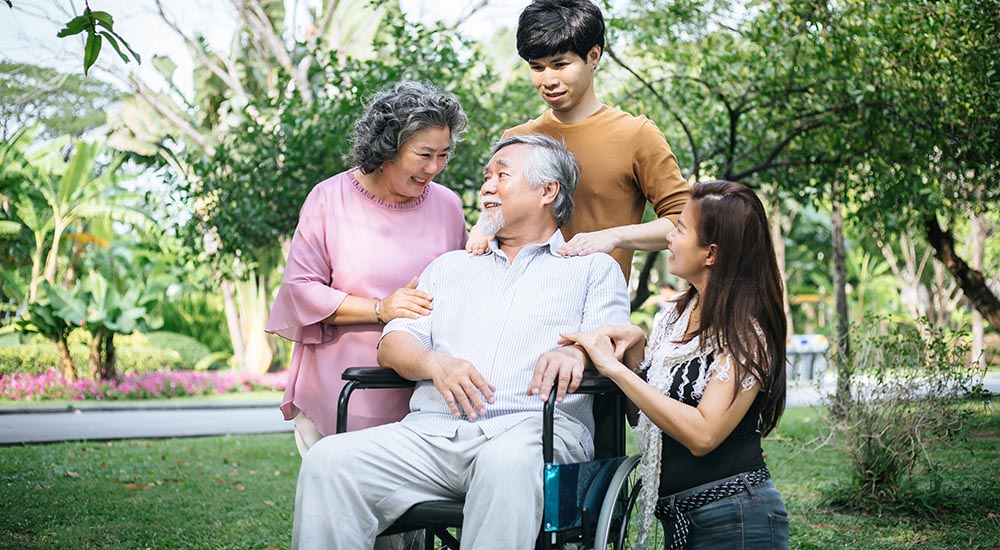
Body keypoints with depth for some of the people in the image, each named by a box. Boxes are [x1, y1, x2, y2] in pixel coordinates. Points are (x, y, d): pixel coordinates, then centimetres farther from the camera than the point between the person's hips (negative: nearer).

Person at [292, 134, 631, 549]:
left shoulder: (594, 268, 19)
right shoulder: (450, 267, 30)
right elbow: (393, 345, 18)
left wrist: (575, 352, -23)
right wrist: (435, 363, -6)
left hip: (536, 426, -3)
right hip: (433, 431, 4)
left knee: (507, 463, -41)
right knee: (328, 461, -23)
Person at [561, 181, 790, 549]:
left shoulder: (746, 333, -15)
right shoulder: (677, 314, 7)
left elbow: (702, 435, -25)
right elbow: (640, 413, 11)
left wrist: (615, 368, -24)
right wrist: (633, 347, -7)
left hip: (732, 518, -8)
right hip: (677, 516, 8)